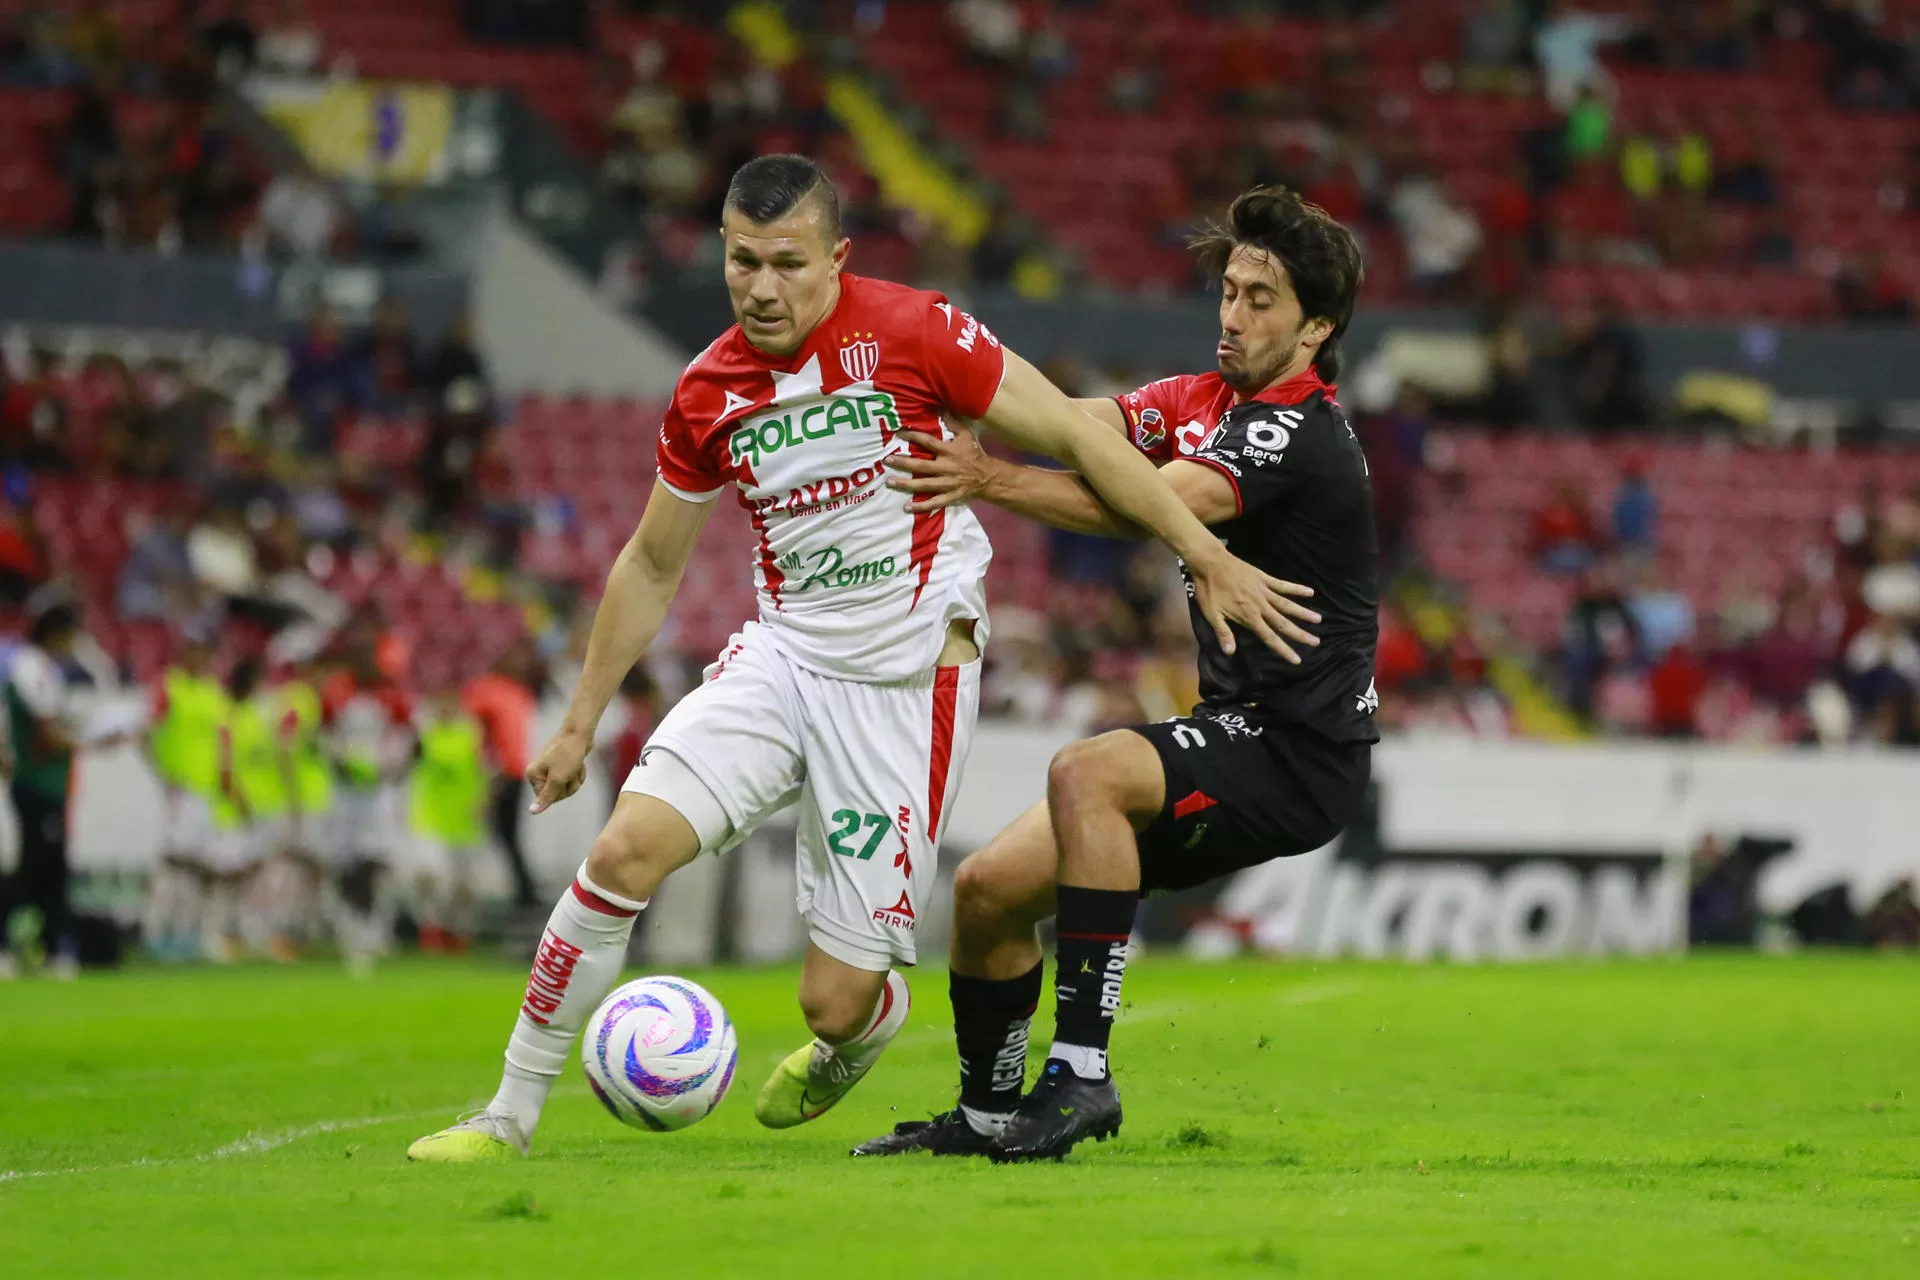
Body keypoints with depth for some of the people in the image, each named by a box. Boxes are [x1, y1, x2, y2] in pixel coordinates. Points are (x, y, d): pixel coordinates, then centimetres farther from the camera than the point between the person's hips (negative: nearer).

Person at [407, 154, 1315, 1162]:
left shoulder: (910, 333, -12)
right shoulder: (707, 396, 1)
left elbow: (1074, 437, -5)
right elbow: (651, 566, 15)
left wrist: (1207, 557, -7)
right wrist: (580, 724, 16)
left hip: (906, 682, -3)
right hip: (782, 655, 3)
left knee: (835, 1002, -4)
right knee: (625, 850, -20)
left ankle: (856, 1036, 37)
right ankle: (510, 1116, -6)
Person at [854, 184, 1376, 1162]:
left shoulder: (1296, 435, -18)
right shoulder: (1211, 400, 10)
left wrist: (993, 480, -43)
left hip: (1300, 758, -9)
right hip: (1236, 733, 9)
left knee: (1086, 774, -34)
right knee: (988, 889, 7)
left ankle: (1080, 1071, -33)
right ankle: (987, 1115, 28)